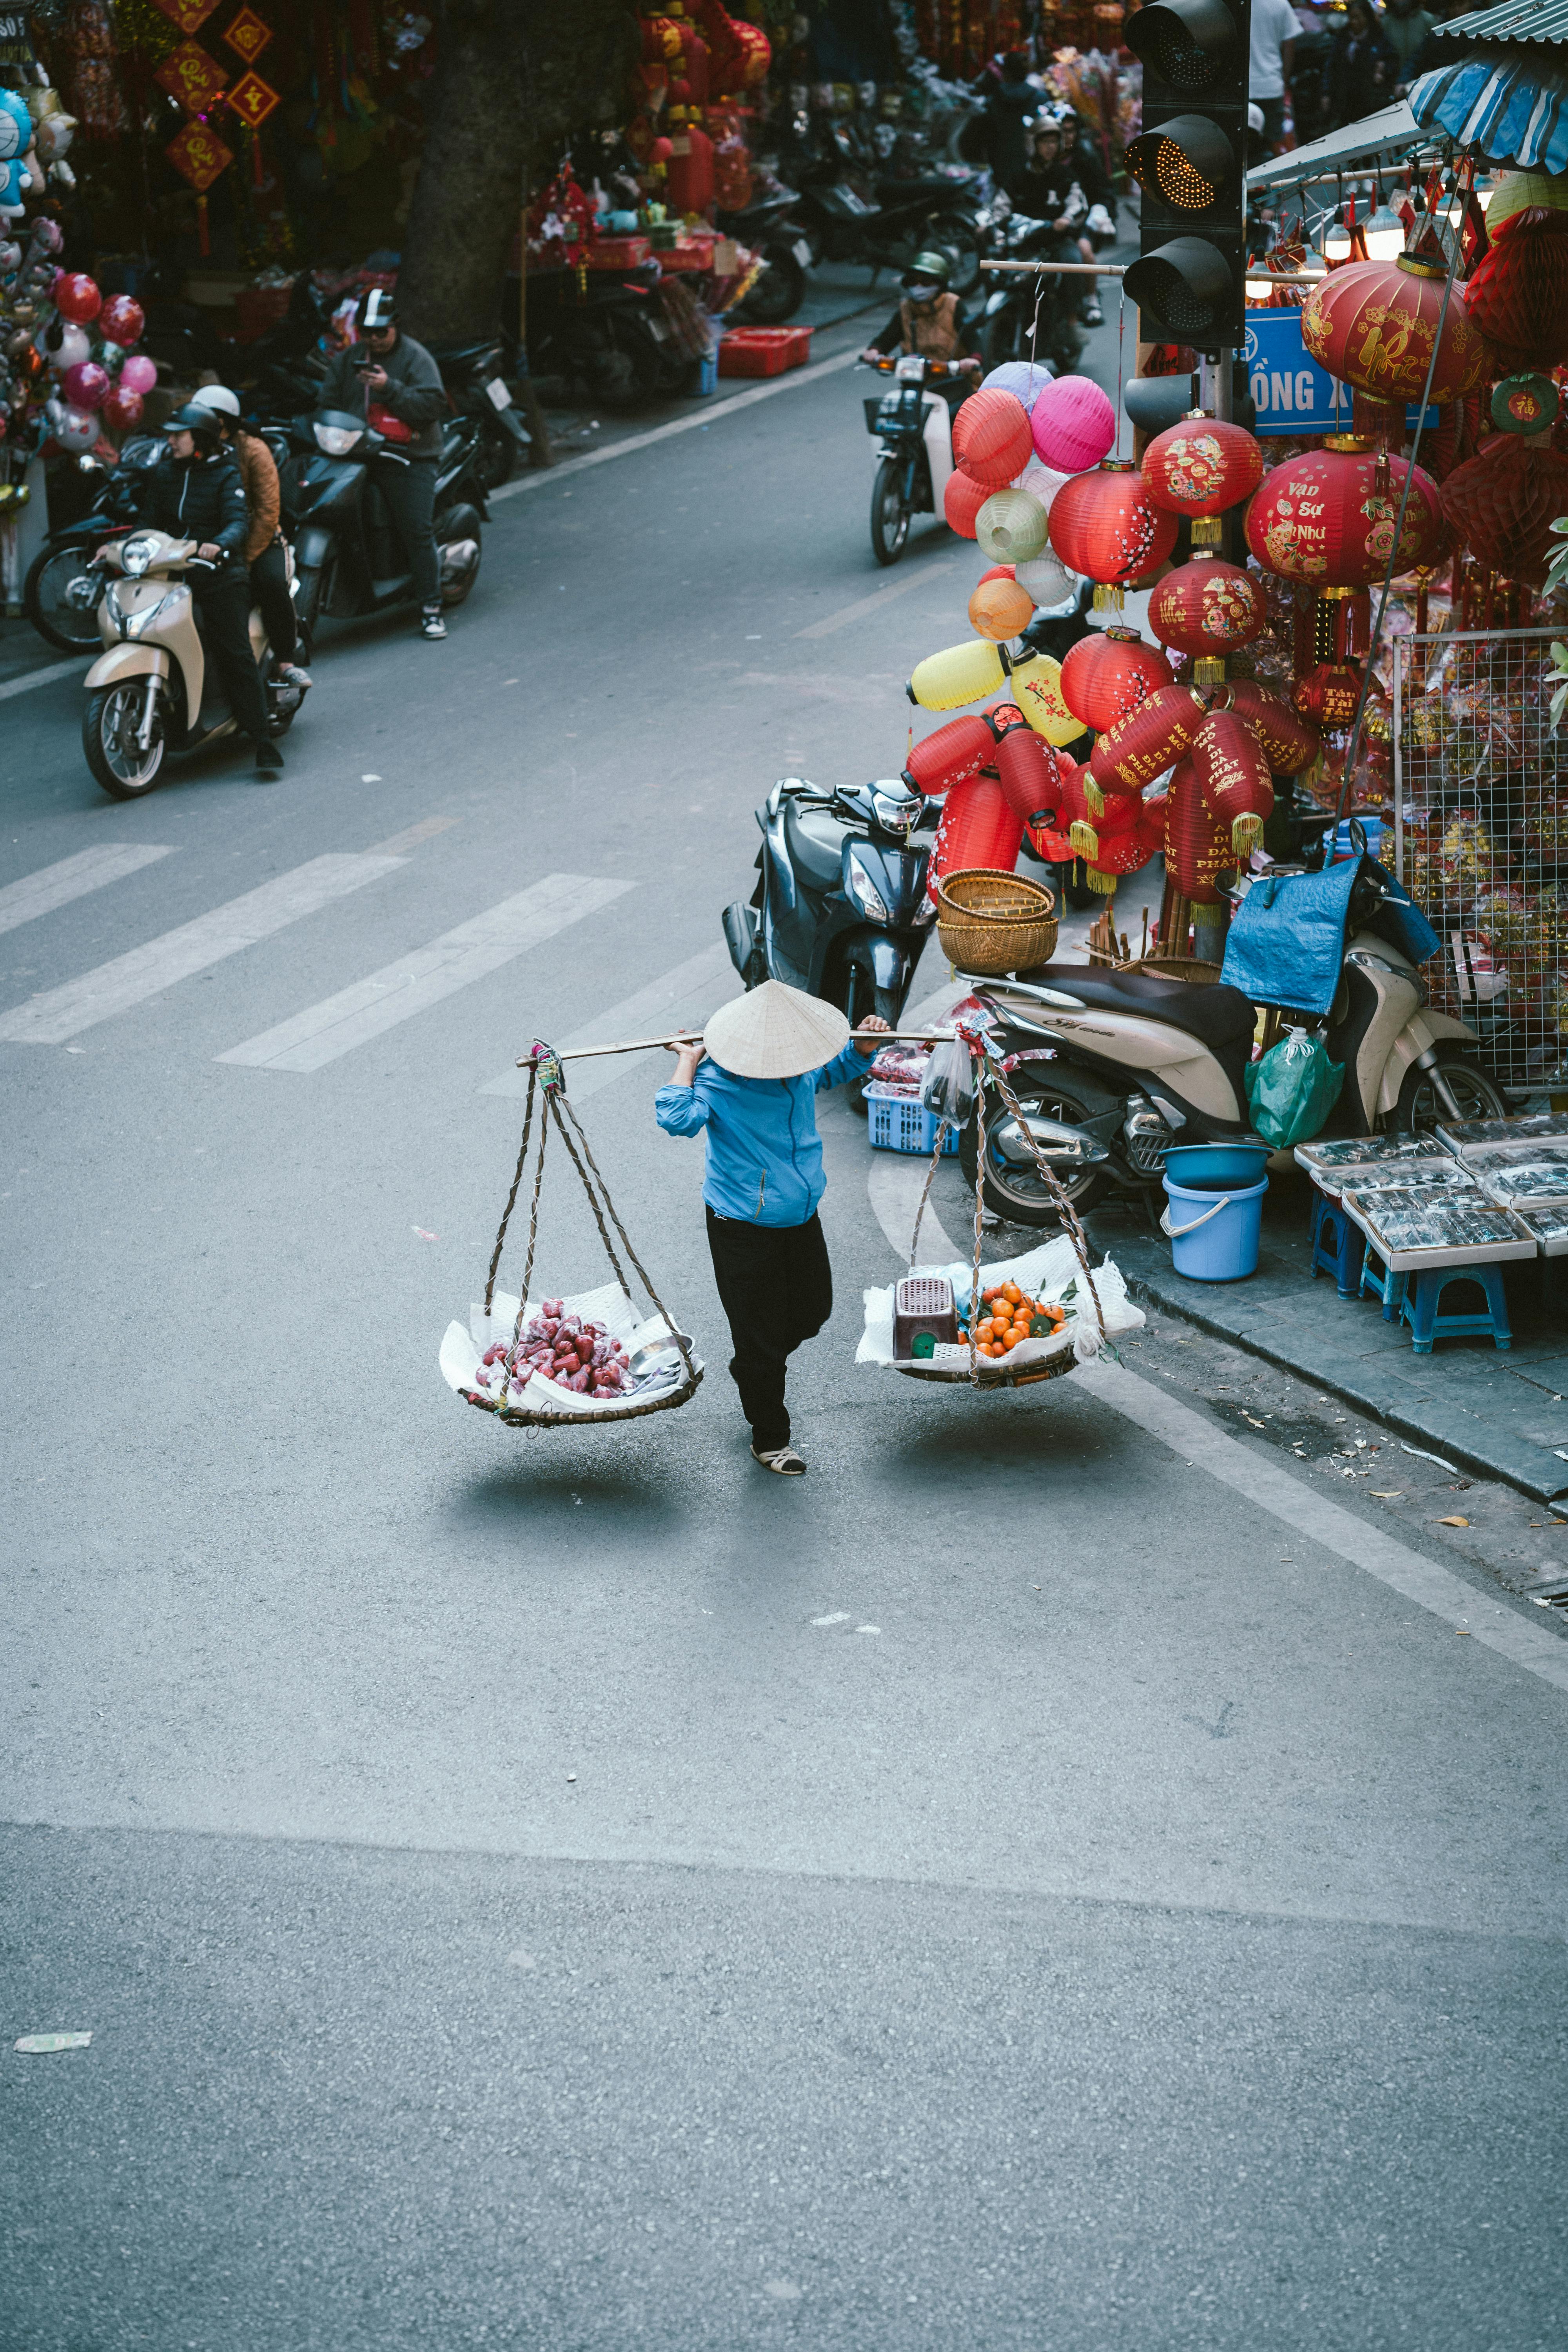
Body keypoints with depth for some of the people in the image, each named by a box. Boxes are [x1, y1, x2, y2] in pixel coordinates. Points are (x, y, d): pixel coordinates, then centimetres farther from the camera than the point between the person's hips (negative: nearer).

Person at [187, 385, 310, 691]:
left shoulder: (253, 450, -5)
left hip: (257, 539, -3)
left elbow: (268, 510, -11)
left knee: (273, 583, -32)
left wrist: (245, 559, -20)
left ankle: (285, 660, -17)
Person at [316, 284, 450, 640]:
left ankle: (431, 607, -7)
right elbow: (328, 401, 21)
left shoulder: (415, 357, 1)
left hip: (410, 456, -5)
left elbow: (433, 404, -11)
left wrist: (390, 388, -19)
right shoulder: (348, 359, 17)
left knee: (417, 529, -12)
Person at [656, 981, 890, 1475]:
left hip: (801, 1217, 7)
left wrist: (861, 1049, 2)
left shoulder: (801, 1069, -2)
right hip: (744, 1226, -7)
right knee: (760, 1334, 2)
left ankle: (755, 1372, 48)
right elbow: (677, 1119, -40)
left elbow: (833, 1071, 22)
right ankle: (770, 1439, 18)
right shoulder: (718, 1078, -22)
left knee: (812, 1310, 19)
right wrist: (687, 1063, -30)